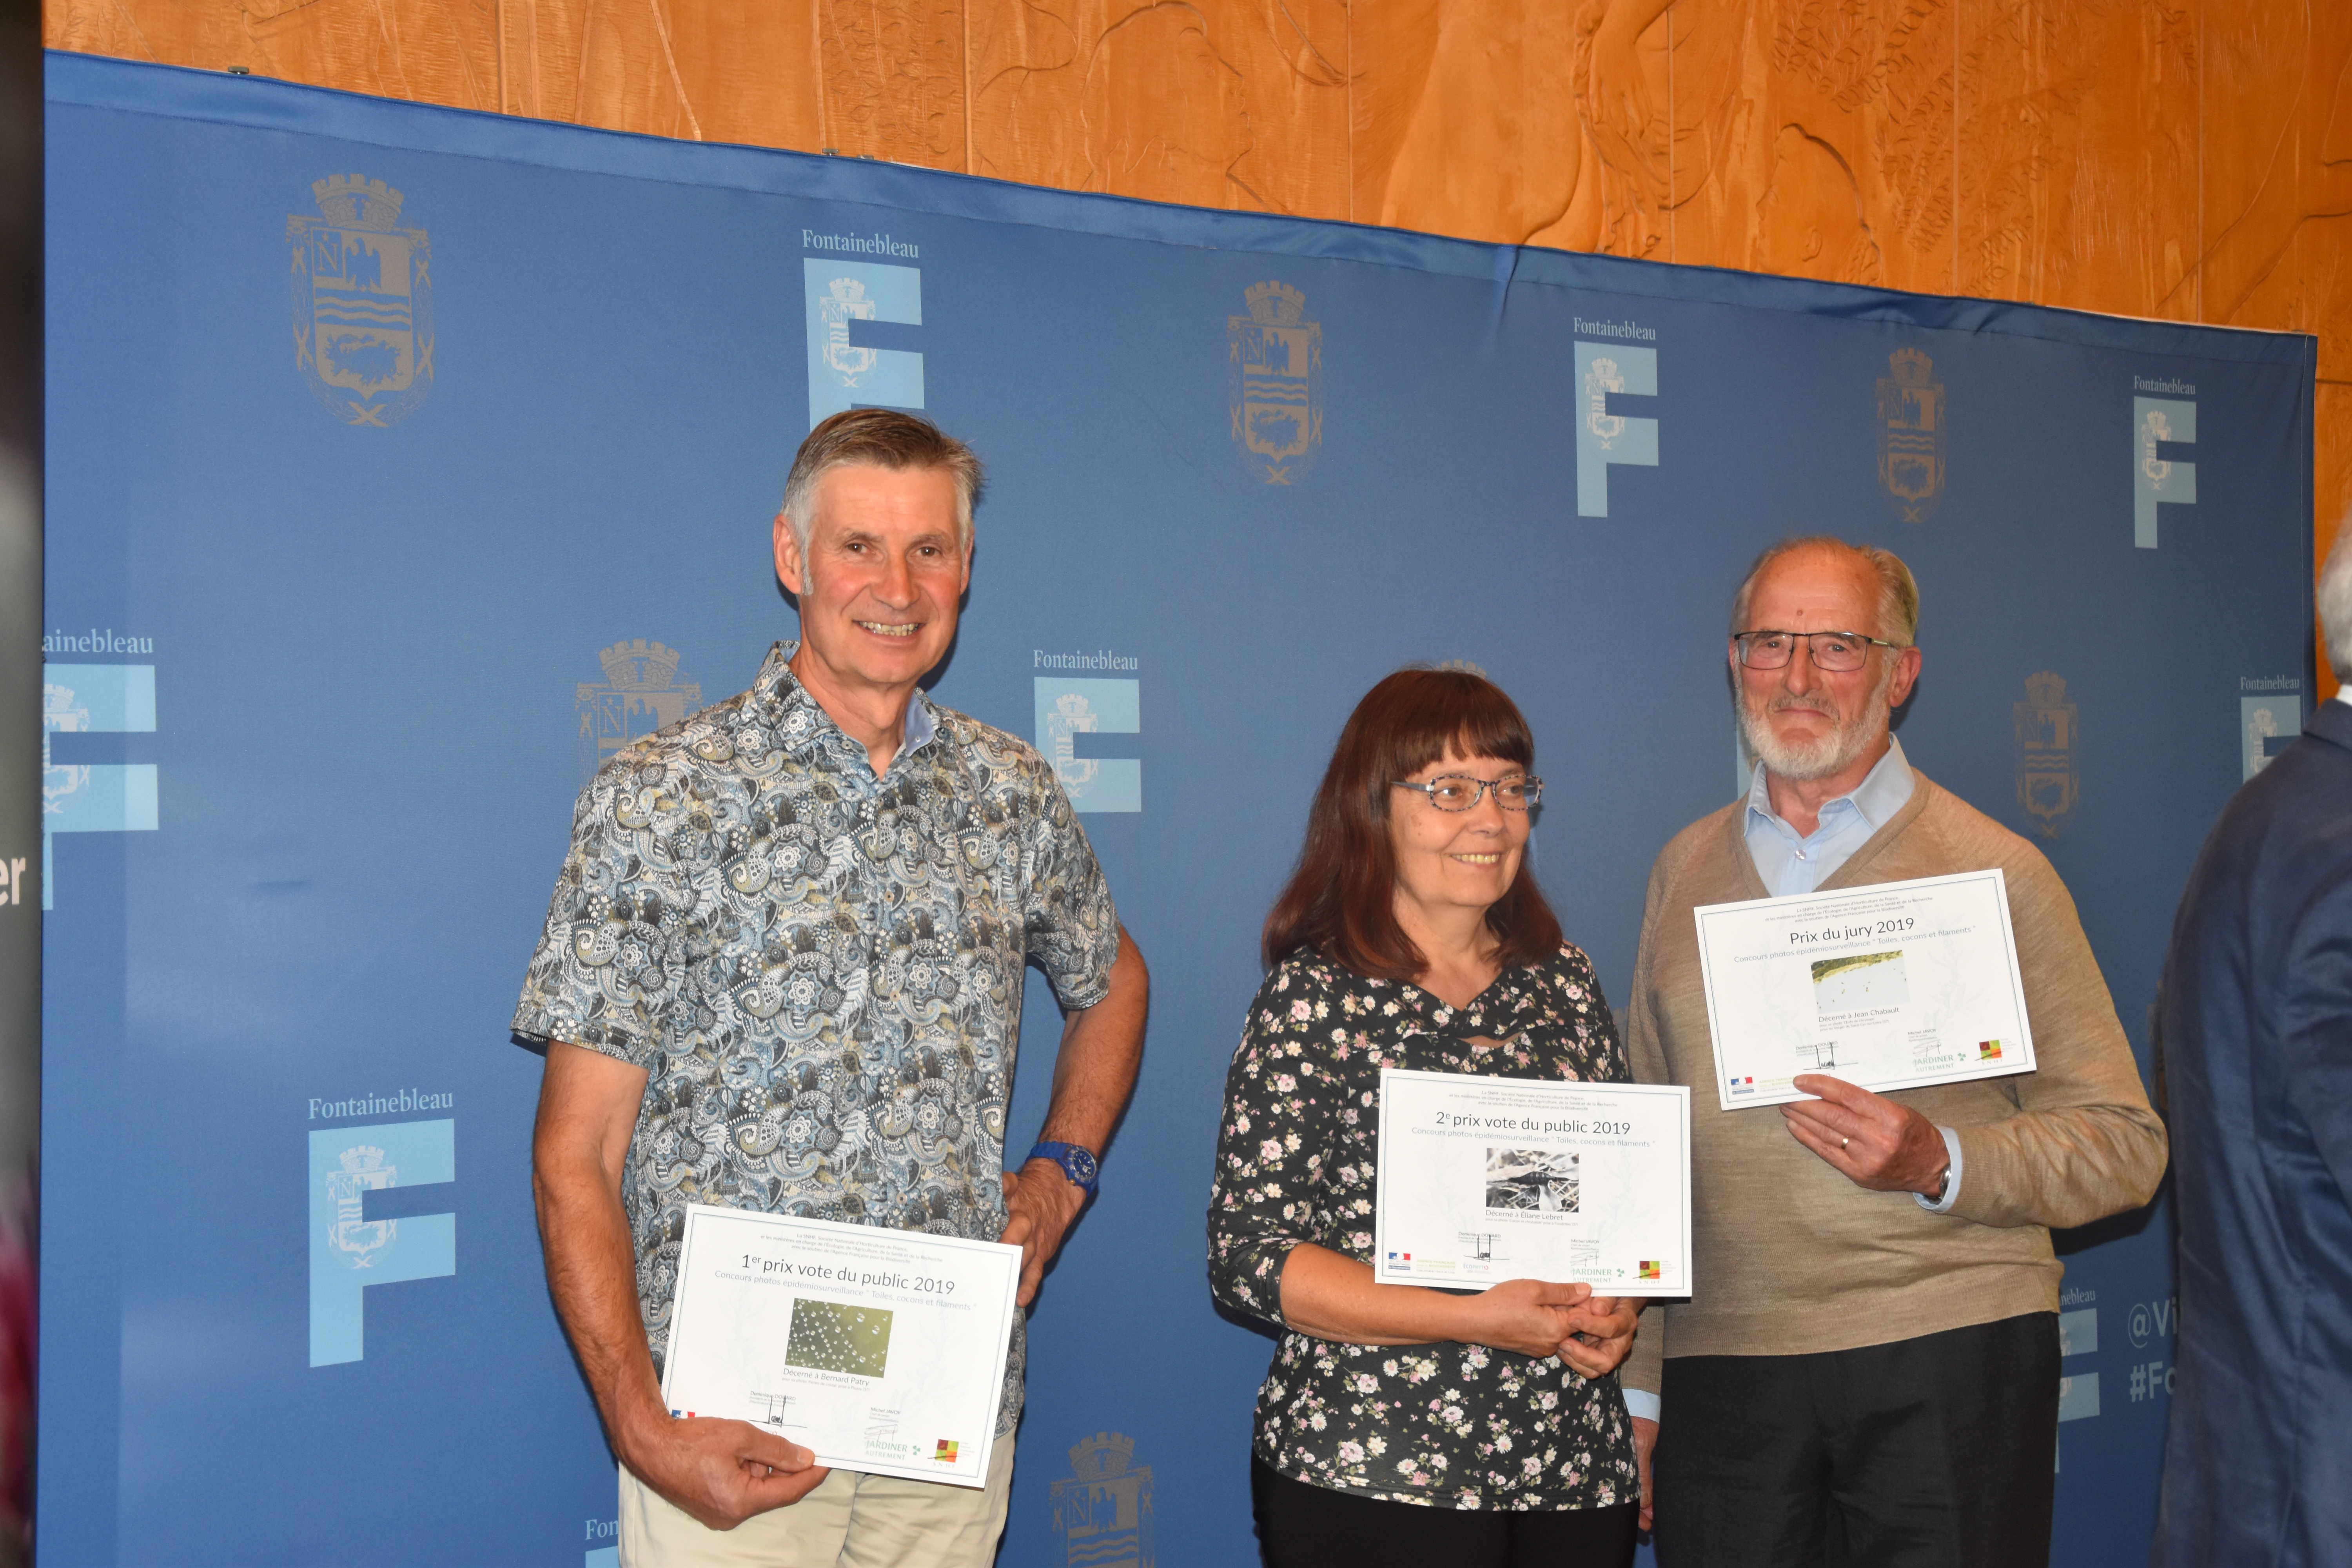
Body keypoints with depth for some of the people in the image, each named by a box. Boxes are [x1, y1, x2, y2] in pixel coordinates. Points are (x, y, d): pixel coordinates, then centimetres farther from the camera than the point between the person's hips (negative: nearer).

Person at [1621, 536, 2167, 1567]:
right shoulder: (1685, 870, 12)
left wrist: (1938, 1163, -18)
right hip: (1723, 1373, 3)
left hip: (1951, 1365, -2)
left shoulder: (1996, 870, 1)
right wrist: (1635, 1386, 12)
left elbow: (2124, 1144, 0)